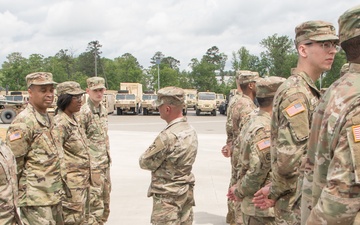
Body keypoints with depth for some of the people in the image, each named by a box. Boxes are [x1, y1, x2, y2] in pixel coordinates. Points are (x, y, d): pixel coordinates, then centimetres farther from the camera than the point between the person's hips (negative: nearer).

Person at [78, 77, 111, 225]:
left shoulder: (103, 110, 12)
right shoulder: (83, 112, -13)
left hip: (105, 164, 8)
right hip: (93, 166, -8)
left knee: (105, 204, 15)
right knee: (95, 207, -6)